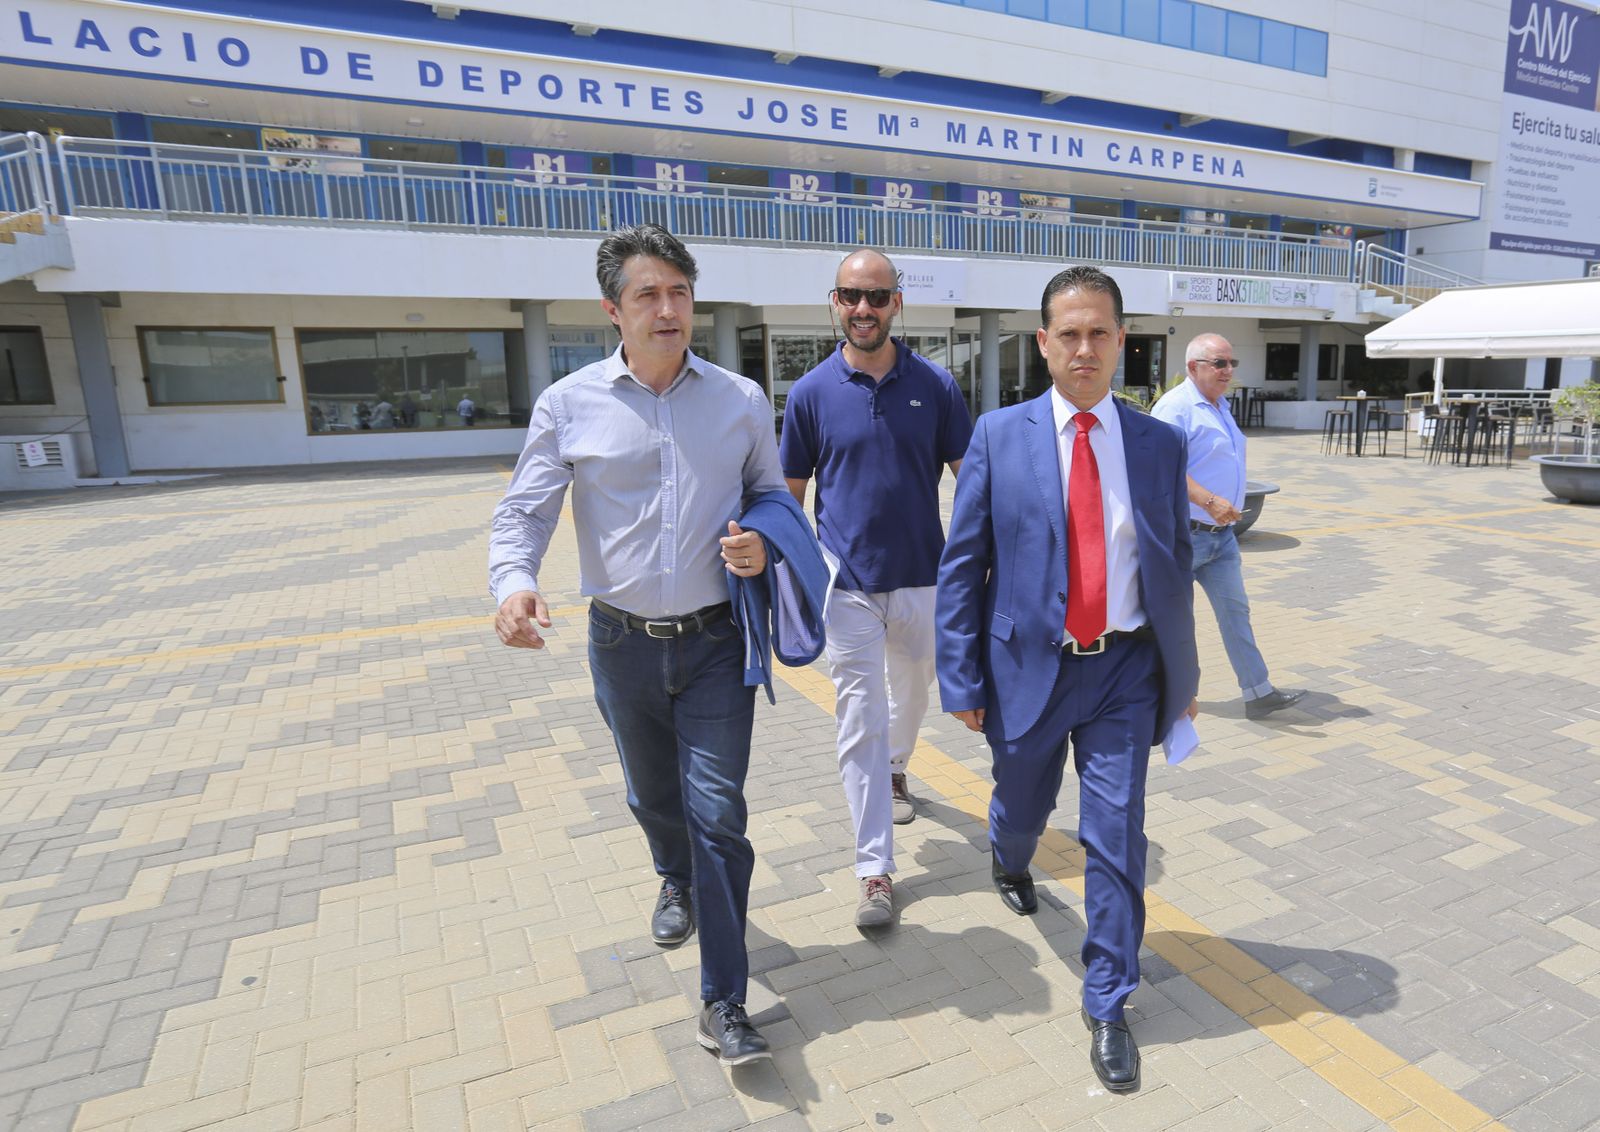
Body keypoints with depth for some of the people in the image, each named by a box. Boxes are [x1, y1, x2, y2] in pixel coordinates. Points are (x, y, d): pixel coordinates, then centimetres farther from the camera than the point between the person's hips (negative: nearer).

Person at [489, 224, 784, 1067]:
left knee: (717, 811, -3)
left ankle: (724, 1003, 12)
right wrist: (513, 582, -24)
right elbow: (523, 512, -3)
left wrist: (764, 542, -11)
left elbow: (773, 494, 11)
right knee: (651, 794, 22)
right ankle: (679, 881, 55)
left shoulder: (741, 401, 0)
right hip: (624, 643, 1)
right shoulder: (569, 405, -4)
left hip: (716, 641, -1)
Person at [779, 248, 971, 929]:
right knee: (860, 721, 0)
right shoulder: (811, 392, -3)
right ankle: (875, 870, 8)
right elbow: (789, 494, 3)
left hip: (923, 578, 2)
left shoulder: (935, 385, -1)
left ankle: (894, 770, 53)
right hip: (848, 583, -2)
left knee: (911, 694, 22)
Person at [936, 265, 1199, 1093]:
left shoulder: (1159, 444, 1)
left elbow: (1175, 564, 9)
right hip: (1030, 666, 0)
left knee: (1117, 837, 4)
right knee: (1021, 807, 21)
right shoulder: (999, 436, -6)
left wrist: (1183, 670, 13)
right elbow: (961, 564, -5)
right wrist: (962, 679, -7)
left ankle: (1108, 1006, 24)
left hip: (1125, 670, 1)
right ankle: (1010, 862, 59)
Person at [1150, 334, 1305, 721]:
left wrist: (1224, 508, 22)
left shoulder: (1219, 406, 16)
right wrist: (1210, 501, -33)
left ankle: (1259, 693, 14)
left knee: (1235, 611, 9)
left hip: (1220, 532, 9)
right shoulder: (1175, 407, -15)